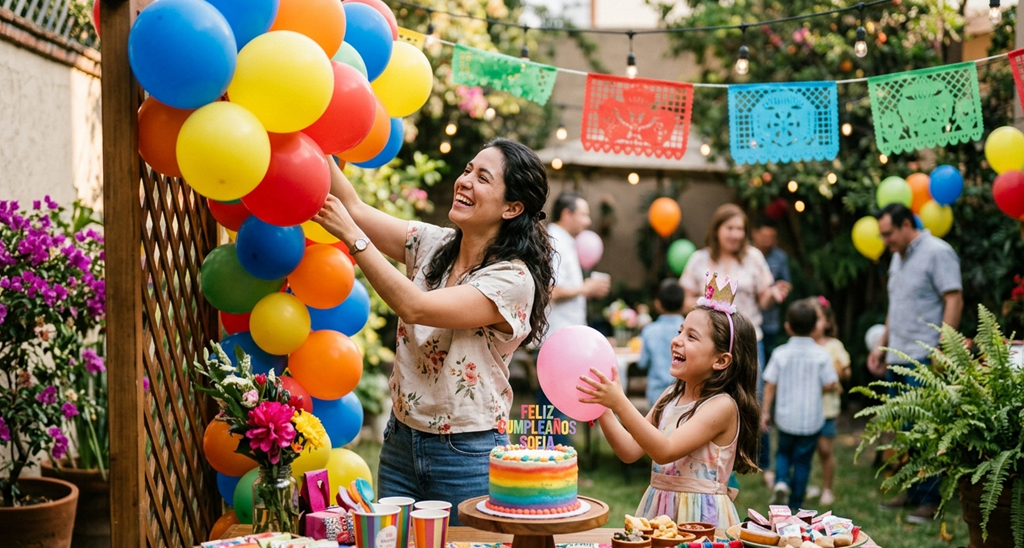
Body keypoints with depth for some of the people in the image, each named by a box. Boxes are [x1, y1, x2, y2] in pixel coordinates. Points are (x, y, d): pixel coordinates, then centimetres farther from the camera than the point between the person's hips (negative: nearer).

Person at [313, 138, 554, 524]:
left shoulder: (513, 278, -17)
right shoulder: (432, 244, 2)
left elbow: (414, 307, -25)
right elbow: (354, 208, -3)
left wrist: (351, 236, -25)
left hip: (467, 456, -6)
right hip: (401, 442, 6)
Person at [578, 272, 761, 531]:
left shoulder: (722, 406, -16)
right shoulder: (671, 396, 7)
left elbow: (665, 451, -26)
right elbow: (630, 451, 4)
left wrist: (620, 403, -31)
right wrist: (602, 408, -7)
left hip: (699, 515, -6)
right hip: (658, 509, 6)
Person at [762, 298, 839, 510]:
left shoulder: (780, 354, -7)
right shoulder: (821, 354, -9)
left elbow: (770, 385, -5)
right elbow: (829, 384, -10)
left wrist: (765, 411, 4)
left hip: (786, 418, 1)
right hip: (811, 419, -1)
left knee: (783, 452, 23)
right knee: (803, 460, 9)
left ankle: (781, 481, -2)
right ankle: (795, 503, 13)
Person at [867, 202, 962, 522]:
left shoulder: (937, 253, -8)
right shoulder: (898, 257, 19)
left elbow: (954, 301, -14)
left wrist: (942, 349, -20)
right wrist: (881, 346, 22)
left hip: (923, 358, -9)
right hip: (897, 358, 9)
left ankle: (929, 499, 1)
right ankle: (913, 492, 19)